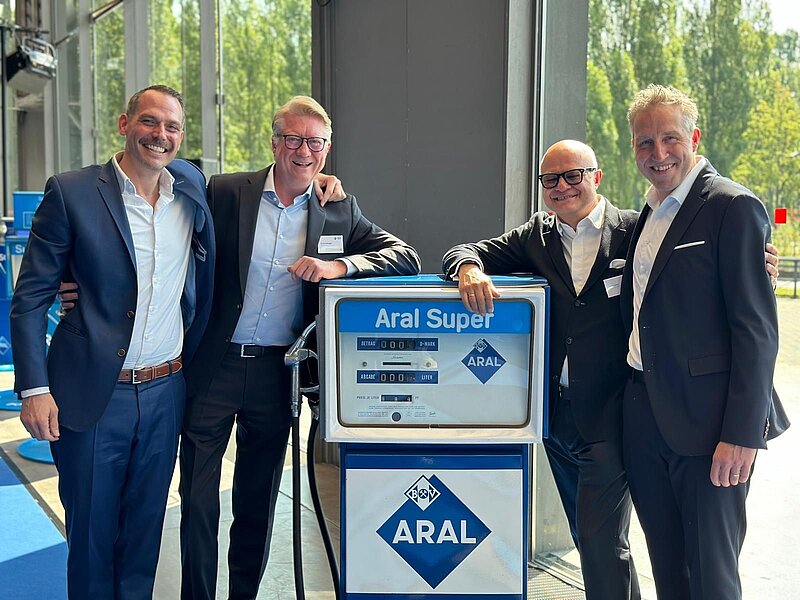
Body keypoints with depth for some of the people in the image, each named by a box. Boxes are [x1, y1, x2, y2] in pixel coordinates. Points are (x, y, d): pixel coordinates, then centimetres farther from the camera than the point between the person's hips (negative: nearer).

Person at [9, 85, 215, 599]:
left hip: (166, 392, 3)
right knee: (91, 530, 12)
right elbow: (30, 298, -5)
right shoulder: (71, 192, -7)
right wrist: (34, 389, -11)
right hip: (93, 394, -3)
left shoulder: (193, 186, 4)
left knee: (146, 527, 17)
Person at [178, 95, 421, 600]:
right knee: (197, 499, 5)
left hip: (276, 374, 2)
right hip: (214, 367, -1)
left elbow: (406, 257, -4)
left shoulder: (339, 211, 2)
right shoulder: (225, 193, -3)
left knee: (259, 502, 15)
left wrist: (338, 265, -20)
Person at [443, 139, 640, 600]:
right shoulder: (538, 234, 8)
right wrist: (469, 269, -18)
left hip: (609, 418, -5)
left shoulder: (635, 231, -5)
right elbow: (464, 251, 3)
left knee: (602, 540, -2)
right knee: (586, 537, 19)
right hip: (558, 415, 5)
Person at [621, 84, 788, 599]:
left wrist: (742, 433, -19)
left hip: (707, 420, -7)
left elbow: (757, 328, -16)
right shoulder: (651, 214, 14)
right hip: (645, 416, 8)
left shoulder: (733, 207, -11)